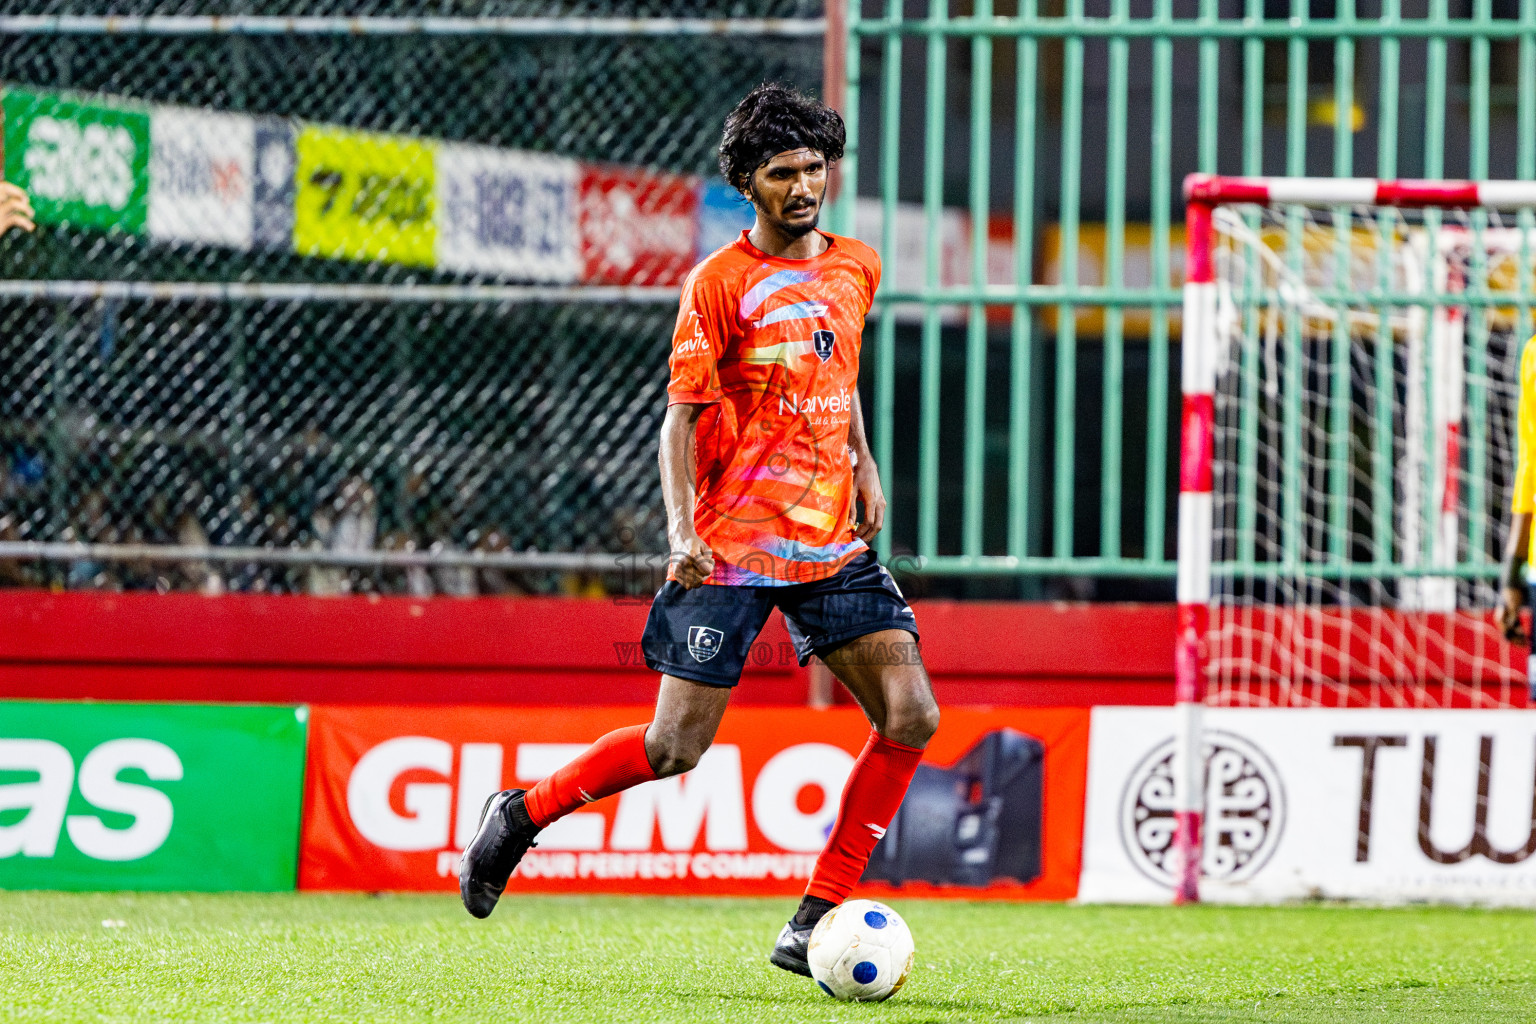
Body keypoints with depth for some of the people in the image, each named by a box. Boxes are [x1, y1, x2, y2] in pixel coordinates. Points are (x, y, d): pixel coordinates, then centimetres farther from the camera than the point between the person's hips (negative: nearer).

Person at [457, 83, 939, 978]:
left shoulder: (857, 268, 10)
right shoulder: (721, 283, -7)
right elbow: (682, 414, -8)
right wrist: (683, 529, -20)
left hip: (833, 542, 5)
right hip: (734, 546, -5)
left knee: (912, 716, -9)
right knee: (678, 745, -7)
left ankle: (819, 918, -2)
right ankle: (522, 815, 17)